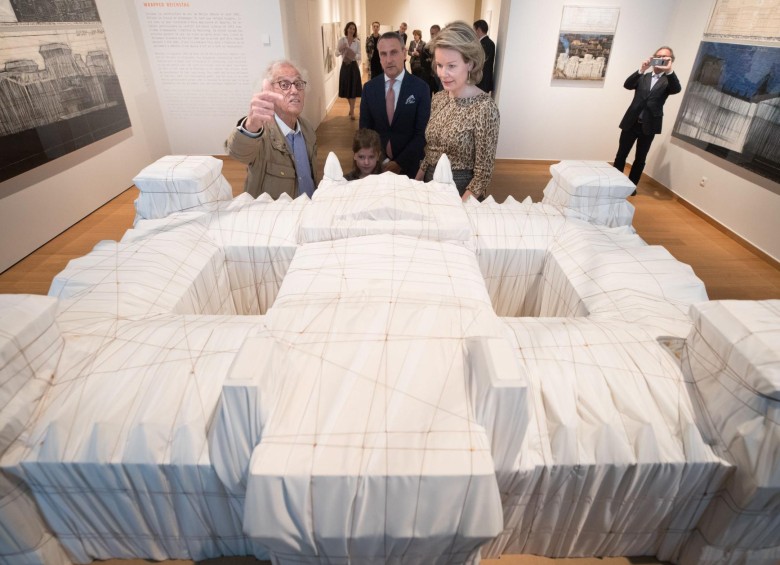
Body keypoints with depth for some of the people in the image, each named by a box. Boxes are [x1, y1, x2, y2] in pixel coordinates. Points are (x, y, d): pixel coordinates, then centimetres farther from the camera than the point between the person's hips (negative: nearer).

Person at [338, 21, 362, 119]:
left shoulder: (357, 42, 2)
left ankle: (352, 111, -1)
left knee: (353, 88, -5)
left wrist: (354, 56, -23)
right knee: (346, 88, 6)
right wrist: (341, 50, -25)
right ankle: (351, 108, 27)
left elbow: (359, 55, -2)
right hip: (345, 66, 1)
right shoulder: (341, 40, 1)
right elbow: (337, 53, -3)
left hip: (354, 66, 0)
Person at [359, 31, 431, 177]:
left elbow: (422, 133, -8)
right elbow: (365, 129, 3)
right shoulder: (369, 88, 1)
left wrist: (400, 162, -16)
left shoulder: (420, 88, -7)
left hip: (409, 165, -2)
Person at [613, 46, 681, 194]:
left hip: (649, 126, -1)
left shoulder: (668, 81, 5)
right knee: (621, 155, 5)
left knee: (640, 160, 7)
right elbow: (627, 85, -7)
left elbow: (677, 89, -16)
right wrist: (641, 69, -23)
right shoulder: (643, 77, 11)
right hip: (631, 123, 1)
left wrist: (669, 71, -31)